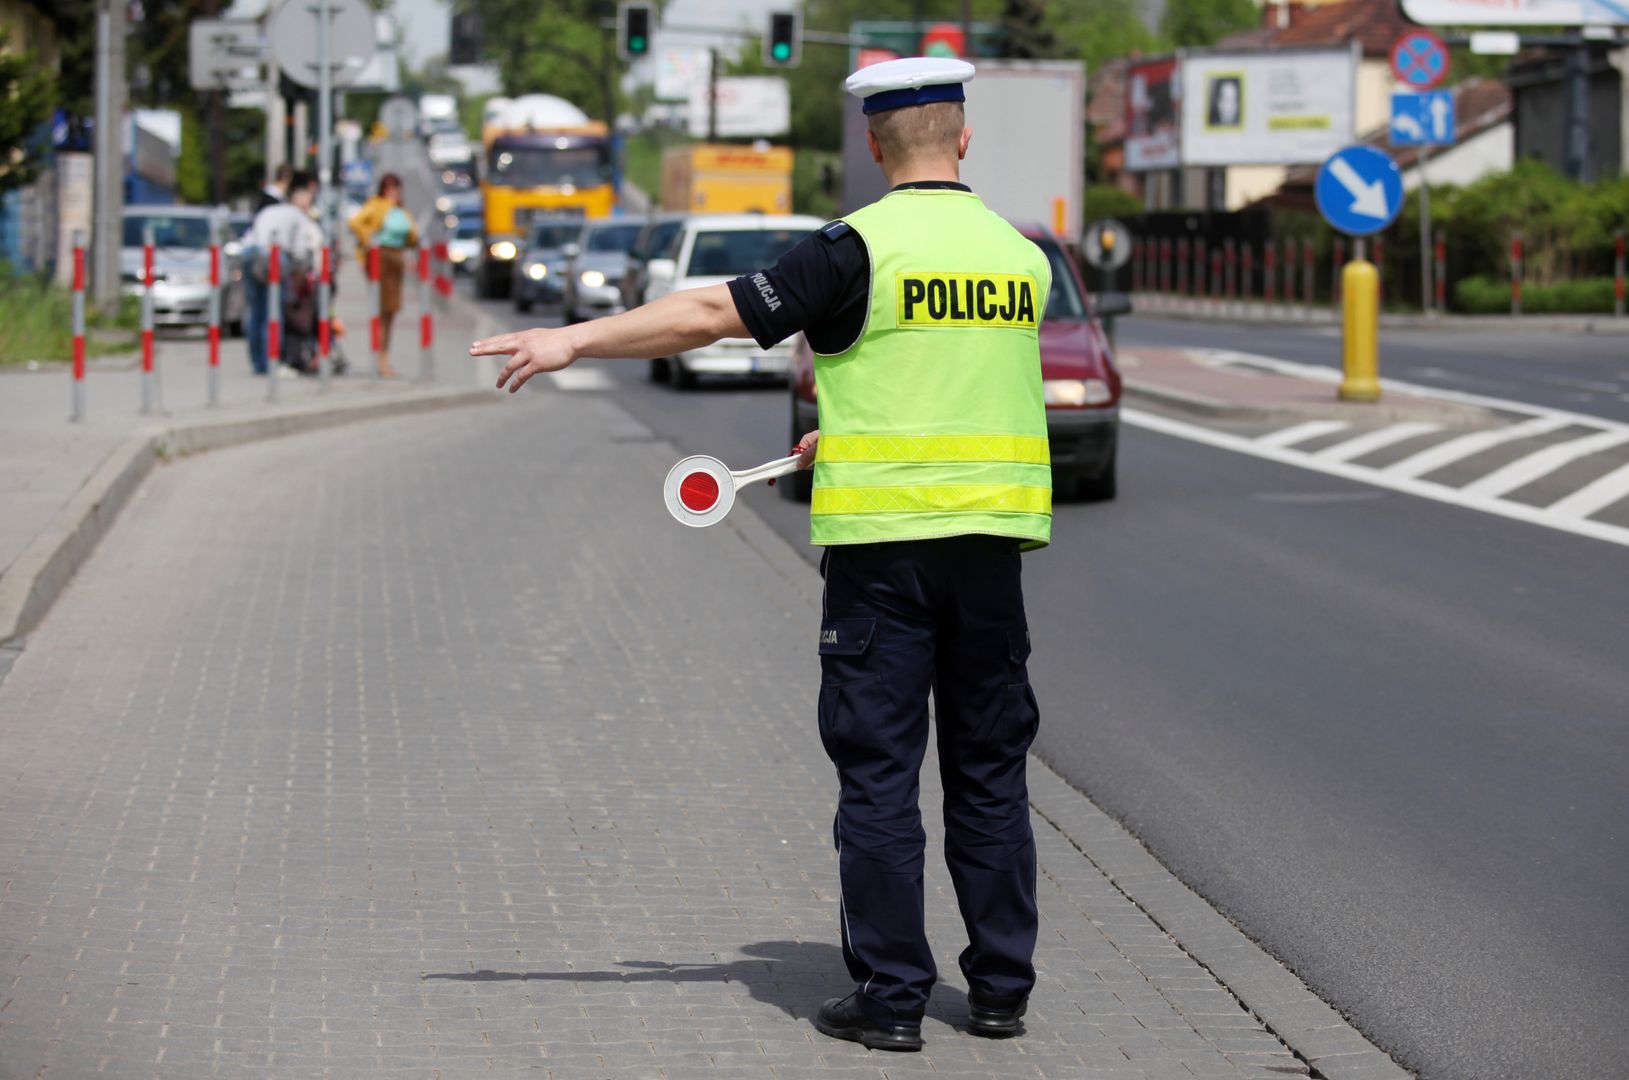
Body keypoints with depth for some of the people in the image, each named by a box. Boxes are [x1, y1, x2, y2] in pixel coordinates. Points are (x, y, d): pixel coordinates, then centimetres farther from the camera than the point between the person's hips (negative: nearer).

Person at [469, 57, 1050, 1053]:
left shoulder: (861, 248, -9)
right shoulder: (1022, 257, 8)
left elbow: (715, 313, -11)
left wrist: (575, 339, -4)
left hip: (880, 543, -4)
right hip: (992, 537, 4)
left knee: (879, 772, 2)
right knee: (990, 770, 12)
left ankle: (891, 996, 3)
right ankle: (1002, 989, 15)